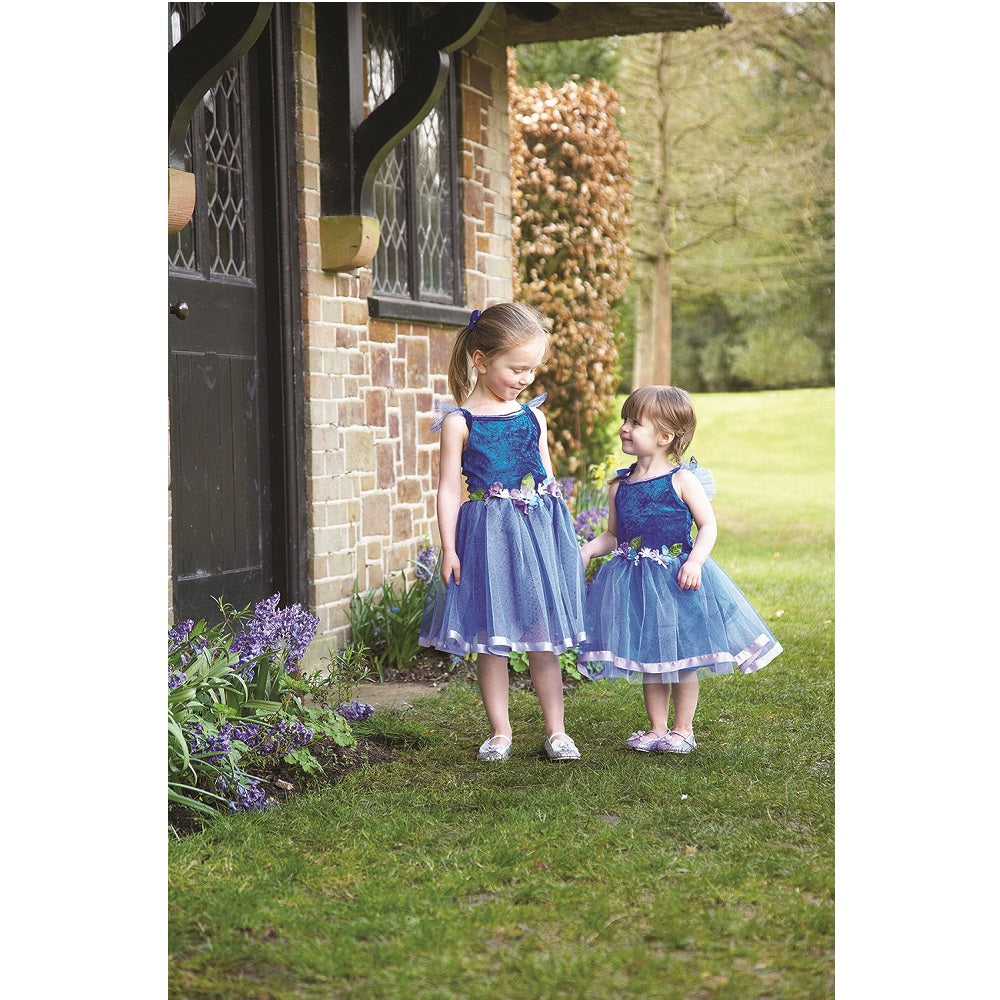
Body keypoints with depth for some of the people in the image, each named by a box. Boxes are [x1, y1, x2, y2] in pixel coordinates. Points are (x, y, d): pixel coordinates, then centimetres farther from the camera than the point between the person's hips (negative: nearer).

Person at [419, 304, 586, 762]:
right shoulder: (459, 421, -4)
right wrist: (448, 548, -8)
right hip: (486, 536, -3)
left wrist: (563, 536, 14)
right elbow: (449, 488, -4)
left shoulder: (533, 416, 8)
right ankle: (500, 732, 14)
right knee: (490, 641, 4)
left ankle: (555, 731, 13)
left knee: (543, 639, 5)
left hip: (539, 533, 3)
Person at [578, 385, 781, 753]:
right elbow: (613, 535, 13)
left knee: (681, 658, 3)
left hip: (676, 578, -4)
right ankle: (657, 727, 21)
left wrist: (695, 561, -20)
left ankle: (682, 728, 16)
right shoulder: (620, 486, 5)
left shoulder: (682, 480, -7)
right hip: (635, 581, 4)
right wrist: (589, 549, -5)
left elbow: (708, 525, -6)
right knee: (647, 660, 10)